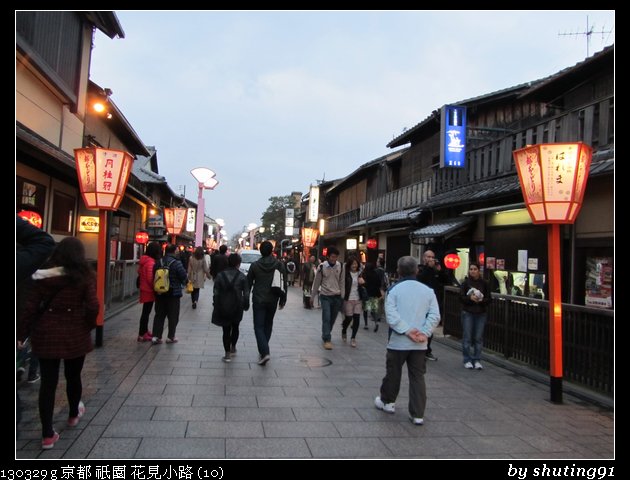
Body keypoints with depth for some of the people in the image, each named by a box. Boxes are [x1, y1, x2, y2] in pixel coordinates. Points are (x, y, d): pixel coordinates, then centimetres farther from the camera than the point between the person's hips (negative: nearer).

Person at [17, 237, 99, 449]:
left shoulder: (43, 276, 0)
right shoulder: (84, 276, -8)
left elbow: (31, 307, -2)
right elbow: (93, 306, -14)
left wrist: (22, 334, 5)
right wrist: (88, 326, 4)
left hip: (46, 334, 2)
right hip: (75, 334, -1)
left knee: (48, 382, 7)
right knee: (73, 377, 19)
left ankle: (48, 434, 9)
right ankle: (73, 414, 42)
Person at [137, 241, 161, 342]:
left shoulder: (143, 260, 9)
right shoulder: (151, 262, -20)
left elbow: (139, 273, 18)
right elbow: (150, 278, -23)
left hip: (144, 289, 9)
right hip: (149, 291, -9)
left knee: (146, 311, 19)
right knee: (146, 312, -3)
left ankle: (145, 331, 30)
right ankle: (142, 335, 3)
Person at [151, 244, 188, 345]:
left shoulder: (158, 262, 0)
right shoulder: (176, 263, -15)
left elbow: (154, 276, 7)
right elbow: (184, 277, -13)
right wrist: (186, 281, 8)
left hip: (160, 293, 4)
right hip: (173, 293, -4)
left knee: (159, 315, 12)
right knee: (173, 316, 7)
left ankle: (156, 336, 9)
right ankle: (171, 337, 11)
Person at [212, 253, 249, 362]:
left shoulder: (220, 275, -3)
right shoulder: (242, 277, -6)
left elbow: (216, 293, -2)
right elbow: (246, 293, -4)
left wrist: (216, 305, 8)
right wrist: (246, 305, 9)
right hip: (237, 307, 0)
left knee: (226, 330, 6)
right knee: (235, 327, 22)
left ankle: (227, 354, 6)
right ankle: (233, 348, 33)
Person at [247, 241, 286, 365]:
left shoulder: (255, 265, -6)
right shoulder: (279, 265, -4)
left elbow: (248, 283, 1)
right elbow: (284, 284, 0)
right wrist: (283, 300, 10)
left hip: (258, 300, -2)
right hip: (273, 300, 2)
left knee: (259, 326, 0)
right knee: (268, 325, 19)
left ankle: (264, 352, -16)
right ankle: (264, 349, 27)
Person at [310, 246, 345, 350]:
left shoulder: (340, 266, -2)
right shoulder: (322, 267, -7)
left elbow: (342, 282, 4)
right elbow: (316, 282, 1)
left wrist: (342, 297, 3)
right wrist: (312, 297, 5)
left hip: (337, 296, 3)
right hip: (325, 296, -3)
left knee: (332, 319, 9)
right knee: (326, 318, -10)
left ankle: (325, 336, 29)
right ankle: (327, 340, -3)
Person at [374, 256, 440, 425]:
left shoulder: (394, 289, -6)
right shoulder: (428, 290, 2)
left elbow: (391, 315, -15)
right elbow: (435, 315, -6)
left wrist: (407, 331, -14)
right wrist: (424, 332, -9)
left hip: (398, 341, -2)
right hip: (420, 344, 2)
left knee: (393, 373, 16)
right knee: (418, 377, 9)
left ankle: (387, 402, 36)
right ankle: (417, 414, 10)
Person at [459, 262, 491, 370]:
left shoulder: (484, 283, 3)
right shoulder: (466, 282, 0)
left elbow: (489, 298, 4)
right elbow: (461, 297, -2)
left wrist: (481, 300, -15)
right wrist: (470, 298, -20)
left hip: (481, 313, 1)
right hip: (467, 313, -1)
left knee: (478, 338, 3)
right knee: (467, 337, 0)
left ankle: (477, 360, 13)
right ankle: (467, 360, 10)